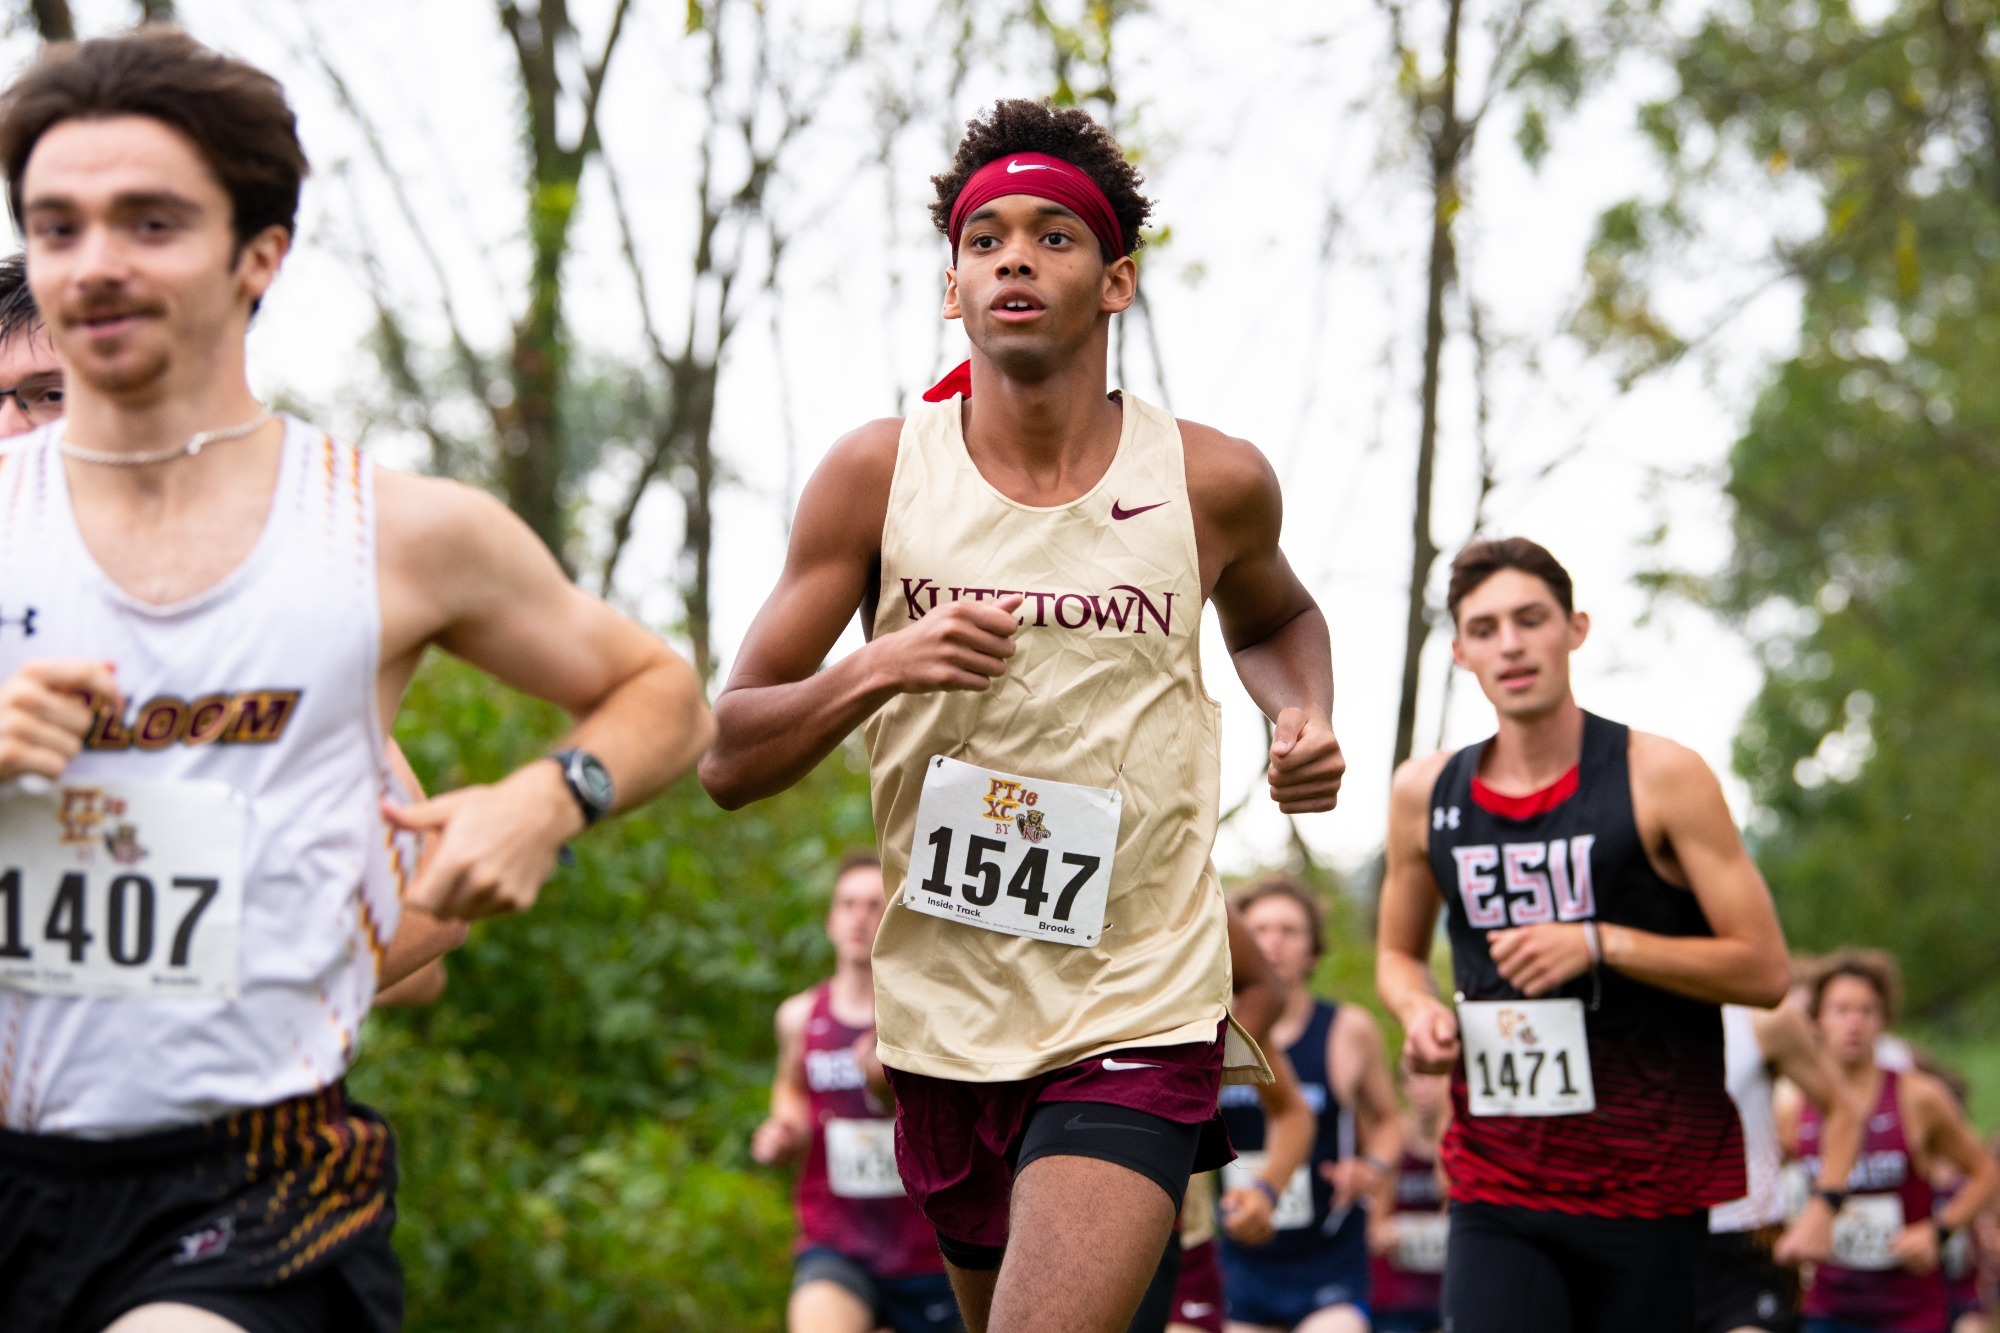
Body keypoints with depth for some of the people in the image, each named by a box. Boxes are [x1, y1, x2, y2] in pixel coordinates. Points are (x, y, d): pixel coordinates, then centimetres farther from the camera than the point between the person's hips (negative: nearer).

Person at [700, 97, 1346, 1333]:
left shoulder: (1213, 481, -2)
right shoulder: (878, 474, -3)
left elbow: (1276, 619, 23)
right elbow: (727, 758, -2)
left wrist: (1306, 722, 1)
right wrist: (877, 669, -21)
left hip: (1141, 1014, -2)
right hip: (943, 1013, 2)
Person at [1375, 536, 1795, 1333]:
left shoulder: (1661, 778, -4)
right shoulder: (1426, 794, 7)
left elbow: (1765, 970, -5)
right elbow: (1398, 953, 24)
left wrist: (1601, 944, -16)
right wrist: (1420, 1012, 1)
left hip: (1649, 1185, -2)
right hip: (1496, 1185, 2)